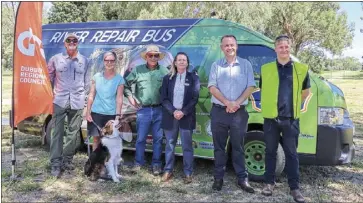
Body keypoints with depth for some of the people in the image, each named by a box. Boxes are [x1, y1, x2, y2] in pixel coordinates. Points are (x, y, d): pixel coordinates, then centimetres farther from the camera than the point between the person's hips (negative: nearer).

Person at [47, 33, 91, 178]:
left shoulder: (85, 61, 8)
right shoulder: (55, 59, 4)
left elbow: (87, 82, 11)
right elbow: (48, 78, 9)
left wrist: (83, 96, 7)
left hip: (77, 102, 2)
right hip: (59, 101, -1)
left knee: (73, 132, 8)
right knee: (57, 133, -3)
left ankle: (67, 160, 22)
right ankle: (55, 164, 2)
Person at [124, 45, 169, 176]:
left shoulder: (164, 71, 3)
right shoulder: (138, 70, 3)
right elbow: (126, 84, 9)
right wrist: (131, 98, 2)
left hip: (159, 110, 0)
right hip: (143, 110, 0)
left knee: (158, 138, 8)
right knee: (141, 138, 6)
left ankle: (156, 164, 20)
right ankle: (138, 163, 22)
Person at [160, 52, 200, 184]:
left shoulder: (193, 78, 3)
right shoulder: (167, 78, 7)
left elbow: (195, 98, -4)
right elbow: (164, 98, 1)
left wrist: (183, 112, -14)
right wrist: (173, 111, -13)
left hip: (186, 116, -1)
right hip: (170, 115, 2)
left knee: (187, 146, 3)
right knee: (170, 145, 10)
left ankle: (188, 174, 12)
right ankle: (168, 171, 20)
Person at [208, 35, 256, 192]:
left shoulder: (245, 64, 5)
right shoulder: (216, 65, 5)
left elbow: (250, 87, -1)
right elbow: (212, 87, -3)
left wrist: (237, 103, -13)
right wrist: (228, 103, -14)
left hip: (239, 112, -1)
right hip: (219, 111, 1)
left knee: (238, 147, 6)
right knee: (219, 146, 8)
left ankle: (242, 179, 15)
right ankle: (218, 178, 19)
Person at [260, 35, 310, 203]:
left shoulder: (301, 69, 4)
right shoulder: (266, 69, 4)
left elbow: (305, 91, 17)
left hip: (291, 118, 0)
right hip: (271, 117, 0)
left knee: (291, 153, 6)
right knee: (270, 151, 10)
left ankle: (294, 188, 15)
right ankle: (269, 182, 23)